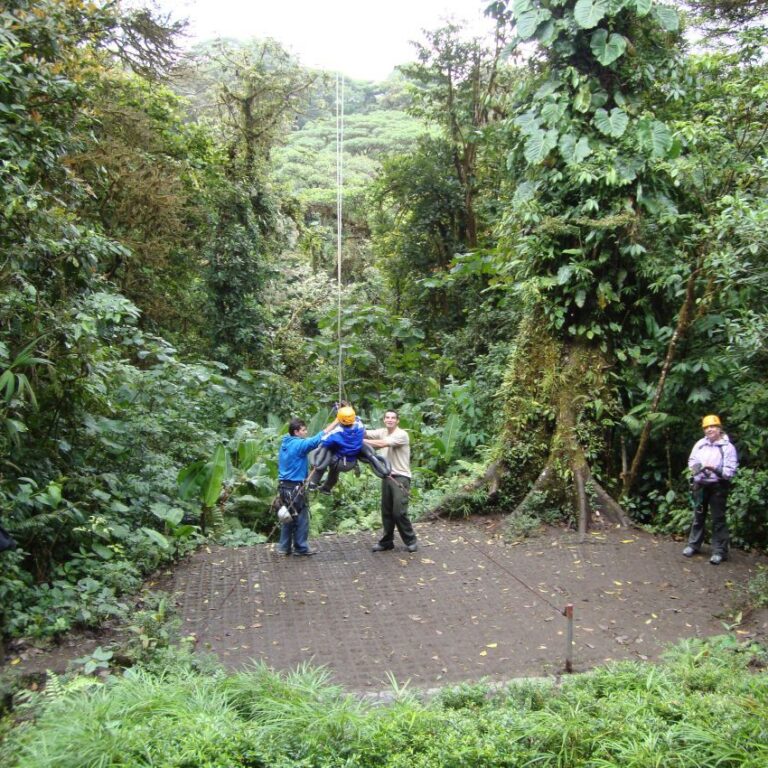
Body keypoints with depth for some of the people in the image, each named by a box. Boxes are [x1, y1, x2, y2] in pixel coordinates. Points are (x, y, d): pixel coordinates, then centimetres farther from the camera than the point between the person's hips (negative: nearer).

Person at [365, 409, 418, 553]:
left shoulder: (402, 434, -13)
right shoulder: (382, 432, 8)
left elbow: (382, 444, -26)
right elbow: (365, 433, -3)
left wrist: (362, 441, -25)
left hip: (400, 477, -7)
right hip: (387, 476, 7)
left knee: (399, 512, -9)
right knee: (386, 511, 11)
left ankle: (411, 541, 6)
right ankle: (387, 542, 21)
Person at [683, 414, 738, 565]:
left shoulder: (727, 447, -9)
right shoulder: (700, 444, 6)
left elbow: (731, 470, -12)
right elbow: (691, 460, 13)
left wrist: (717, 470, -28)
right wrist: (696, 467, -9)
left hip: (718, 486, -5)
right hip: (700, 485, 5)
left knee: (718, 519, -1)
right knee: (698, 516, 15)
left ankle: (719, 551, 5)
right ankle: (693, 544, 26)